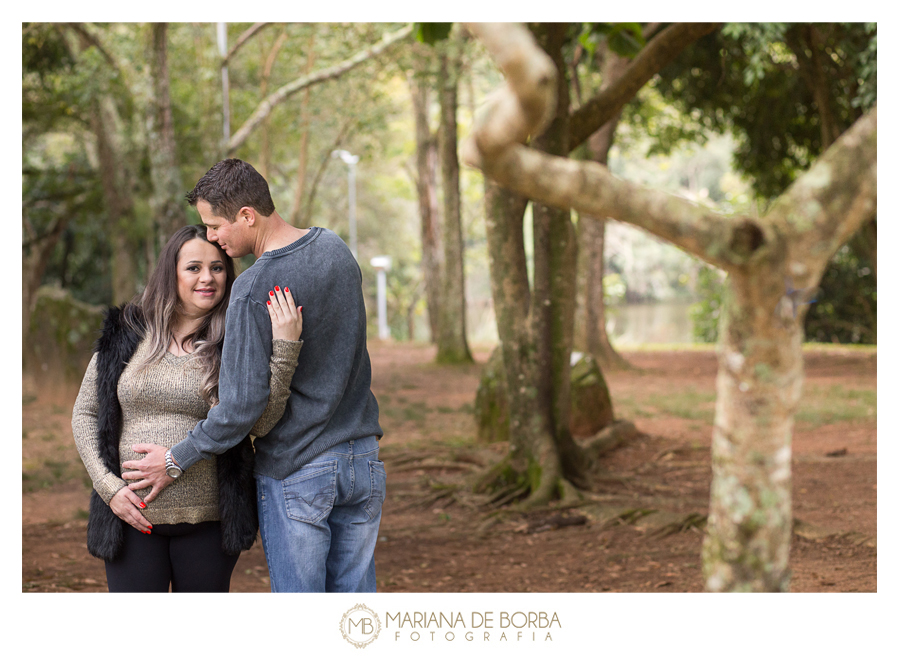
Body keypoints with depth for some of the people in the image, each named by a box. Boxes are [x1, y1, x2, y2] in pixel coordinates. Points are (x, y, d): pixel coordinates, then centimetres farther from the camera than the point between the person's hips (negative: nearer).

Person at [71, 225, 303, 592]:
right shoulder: (125, 336, 3)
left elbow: (260, 422, -17)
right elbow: (85, 414, 8)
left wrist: (285, 346, -26)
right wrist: (109, 487, -4)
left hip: (208, 519, -1)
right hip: (132, 518, 1)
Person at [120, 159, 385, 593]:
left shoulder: (254, 290, -19)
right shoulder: (334, 248, 4)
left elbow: (242, 405, -19)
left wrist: (176, 461, -8)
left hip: (296, 471, -7)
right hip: (362, 458, 7)